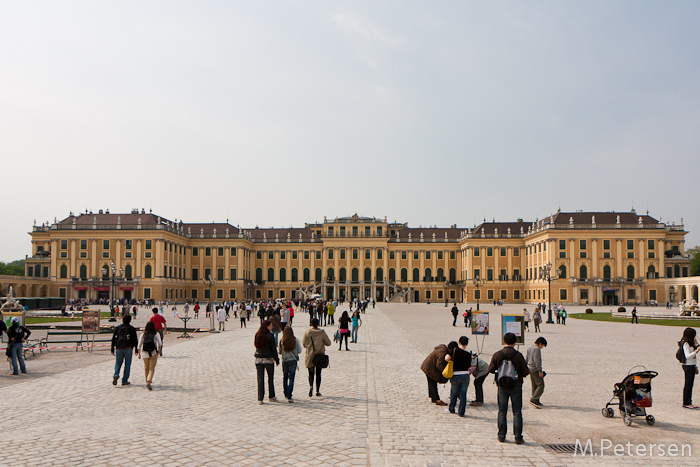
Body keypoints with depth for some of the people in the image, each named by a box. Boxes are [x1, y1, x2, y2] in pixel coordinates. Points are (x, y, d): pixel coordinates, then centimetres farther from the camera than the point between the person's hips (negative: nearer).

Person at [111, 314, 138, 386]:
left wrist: (112, 349, 14)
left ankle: (116, 375, -12)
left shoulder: (118, 328, 10)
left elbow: (113, 339, 10)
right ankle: (124, 381, 4)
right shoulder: (132, 329, 2)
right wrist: (136, 349, 6)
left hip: (119, 348, 2)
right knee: (127, 364, 5)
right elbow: (135, 340, 0)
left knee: (118, 363, 15)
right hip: (128, 348, -2)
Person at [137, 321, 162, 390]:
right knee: (152, 369, -1)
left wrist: (139, 354, 12)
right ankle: (148, 382, -19)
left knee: (146, 368, 20)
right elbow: (160, 343, -8)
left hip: (145, 354, 2)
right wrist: (158, 350, 7)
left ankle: (148, 381, 33)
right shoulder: (156, 334, -2)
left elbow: (139, 345, 3)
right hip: (153, 353, -2)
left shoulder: (143, 334, 3)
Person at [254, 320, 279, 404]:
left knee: (260, 379, 4)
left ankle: (260, 399, 1)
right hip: (268, 359, -4)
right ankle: (271, 397, 22)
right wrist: (277, 360, 0)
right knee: (270, 378, 12)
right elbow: (273, 349, -9)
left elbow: (256, 347, 8)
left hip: (258, 359, 4)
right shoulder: (270, 336, -12)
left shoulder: (257, 335, 3)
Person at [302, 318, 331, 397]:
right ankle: (318, 391, 10)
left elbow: (304, 343, 0)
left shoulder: (307, 332, -6)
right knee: (318, 374, 9)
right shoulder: (322, 332, -8)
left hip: (310, 356, 0)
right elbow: (328, 343, -2)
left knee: (311, 373, 10)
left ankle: (311, 386, -17)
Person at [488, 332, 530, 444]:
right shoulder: (518, 355, -11)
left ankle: (501, 436, 15)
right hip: (516, 386, -2)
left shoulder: (497, 355, -5)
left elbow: (491, 369, 2)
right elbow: (526, 372, -6)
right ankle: (518, 438, 6)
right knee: (517, 412, 5)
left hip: (502, 386, 2)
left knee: (502, 412, 11)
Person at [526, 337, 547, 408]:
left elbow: (526, 359, 19)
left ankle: (536, 402, 15)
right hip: (535, 369, -9)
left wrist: (526, 369, 24)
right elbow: (537, 361, -20)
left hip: (530, 368, 9)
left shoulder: (529, 348, 14)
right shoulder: (537, 349, -14)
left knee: (534, 385, 12)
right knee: (541, 385, -7)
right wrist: (540, 371, -18)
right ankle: (534, 399, -14)